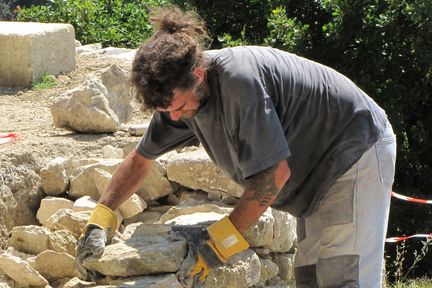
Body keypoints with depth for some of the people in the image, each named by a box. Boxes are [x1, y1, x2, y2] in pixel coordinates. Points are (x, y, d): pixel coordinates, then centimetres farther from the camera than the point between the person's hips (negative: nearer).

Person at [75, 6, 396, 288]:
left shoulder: (239, 81, -35)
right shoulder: (178, 91, -6)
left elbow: (276, 171, -30)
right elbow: (141, 158, 8)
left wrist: (223, 238, -26)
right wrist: (101, 217, -2)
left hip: (357, 149, -9)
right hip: (319, 167, 9)